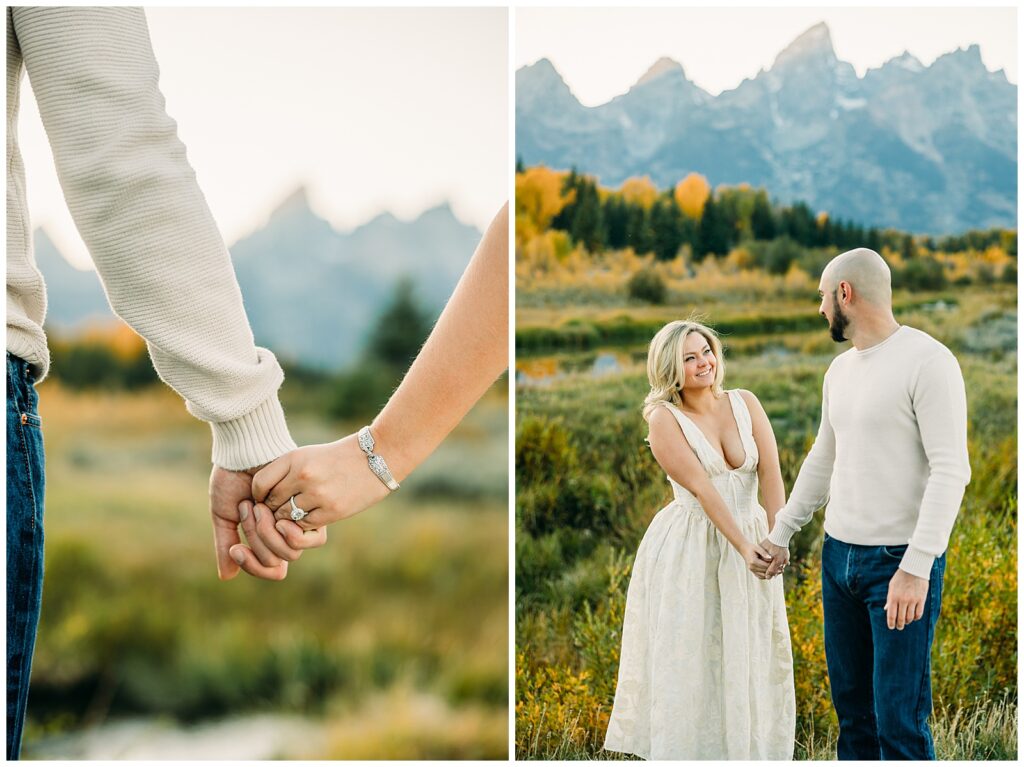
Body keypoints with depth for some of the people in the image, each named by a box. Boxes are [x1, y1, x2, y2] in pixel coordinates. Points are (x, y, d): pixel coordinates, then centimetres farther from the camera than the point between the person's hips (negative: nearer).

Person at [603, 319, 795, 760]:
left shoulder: (745, 404, 2)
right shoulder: (664, 419, -9)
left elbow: (771, 475, -7)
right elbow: (701, 488, -17)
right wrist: (744, 548, -24)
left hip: (751, 541, 4)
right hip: (689, 553, -4)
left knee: (750, 661, 10)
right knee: (691, 662, 1)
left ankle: (746, 746, 22)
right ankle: (685, 750, 11)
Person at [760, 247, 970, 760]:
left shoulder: (928, 362, -13)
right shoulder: (840, 370, 12)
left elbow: (951, 471, -19)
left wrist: (916, 567, -25)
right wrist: (781, 534, 24)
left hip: (902, 563, -8)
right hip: (840, 556, 8)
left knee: (898, 718, -7)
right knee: (851, 702, 12)